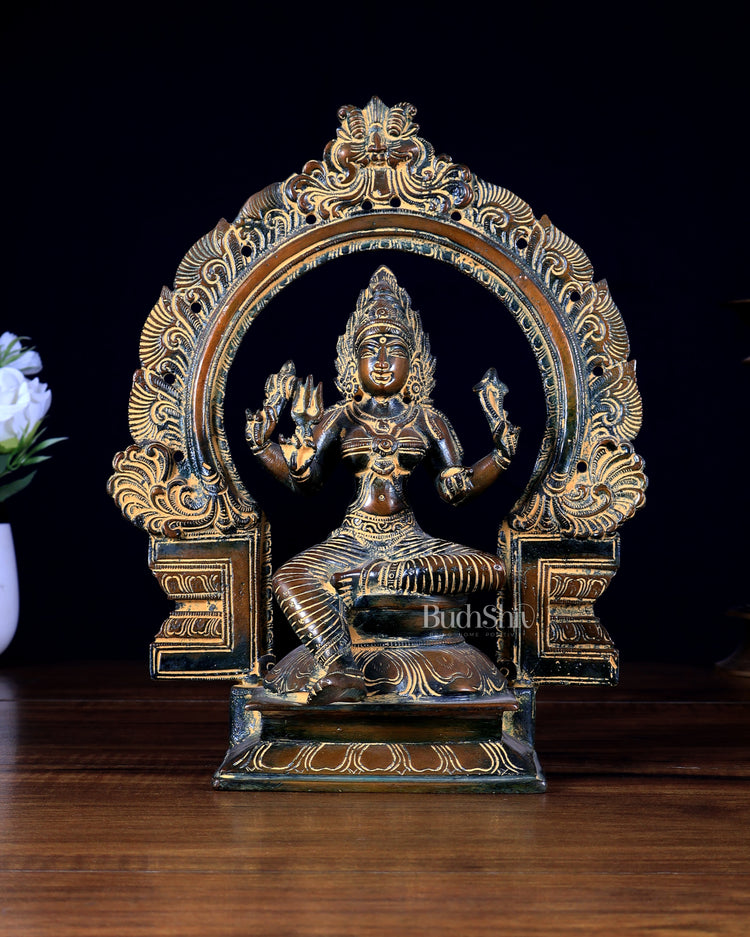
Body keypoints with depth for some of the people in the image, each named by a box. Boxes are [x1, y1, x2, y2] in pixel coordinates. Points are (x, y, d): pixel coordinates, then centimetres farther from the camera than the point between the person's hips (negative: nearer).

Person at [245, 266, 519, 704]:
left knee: (494, 569, -27)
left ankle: (373, 576, -30)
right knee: (290, 577, -34)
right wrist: (263, 438, 3)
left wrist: (504, 450, 2)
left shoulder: (427, 421, 13)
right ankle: (340, 672, -50)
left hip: (410, 540, 1)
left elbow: (457, 489, 7)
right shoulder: (341, 417, 13)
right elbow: (304, 477, 8)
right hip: (353, 537, -1)